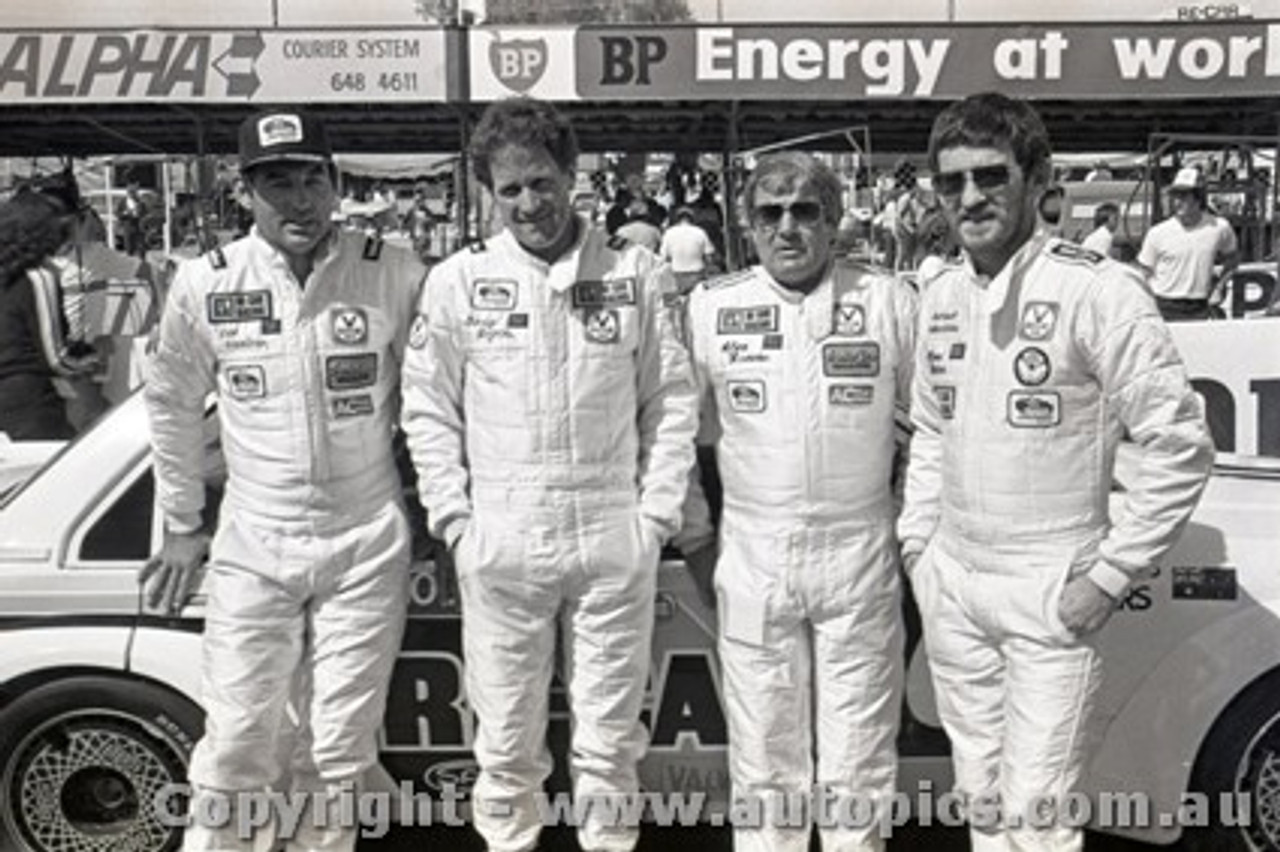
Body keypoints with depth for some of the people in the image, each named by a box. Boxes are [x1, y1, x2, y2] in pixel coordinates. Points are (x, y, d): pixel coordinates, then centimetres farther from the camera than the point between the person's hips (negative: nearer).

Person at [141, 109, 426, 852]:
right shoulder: (204, 284, -4)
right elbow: (174, 406, 8)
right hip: (253, 549, 1)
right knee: (235, 748, 5)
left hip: (367, 547, 0)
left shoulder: (394, 275, -8)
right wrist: (184, 524, 13)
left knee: (339, 755, 11)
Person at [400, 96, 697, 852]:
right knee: (508, 740, 11)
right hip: (500, 547, 0)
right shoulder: (458, 281, 2)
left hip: (616, 543, 0)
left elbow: (672, 400, 4)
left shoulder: (635, 272, 2)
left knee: (611, 739, 12)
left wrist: (657, 512, -1)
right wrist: (456, 518, -1)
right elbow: (428, 409, 5)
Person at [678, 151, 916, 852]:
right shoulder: (708, 307, 0)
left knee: (858, 765, 10)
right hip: (751, 559, 1)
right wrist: (693, 534, 8)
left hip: (862, 556, 0)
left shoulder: (890, 301, -2)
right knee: (763, 760, 12)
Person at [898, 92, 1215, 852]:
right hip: (949, 585, 6)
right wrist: (917, 539, 10)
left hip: (1050, 593, -6)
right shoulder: (941, 297, 7)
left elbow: (1180, 446, -13)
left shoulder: (1097, 289, -14)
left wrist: (1110, 575, -14)